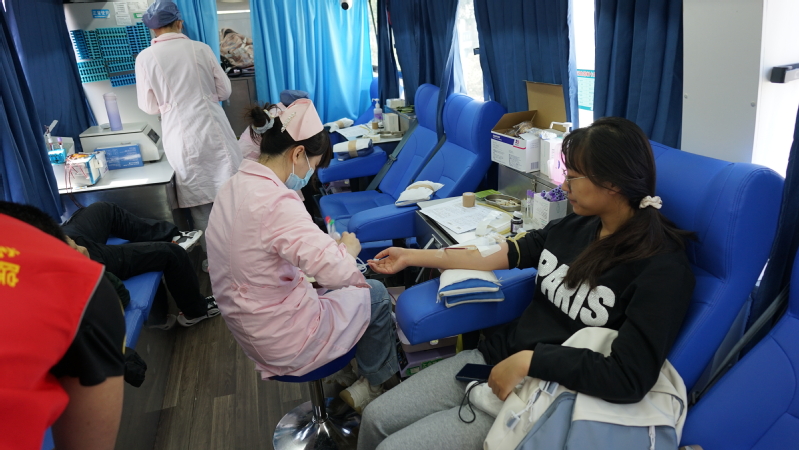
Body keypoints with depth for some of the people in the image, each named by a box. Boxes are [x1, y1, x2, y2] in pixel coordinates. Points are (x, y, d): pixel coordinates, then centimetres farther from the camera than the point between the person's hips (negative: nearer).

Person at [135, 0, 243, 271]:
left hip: (183, 139, -1)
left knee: (199, 203, 7)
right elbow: (224, 91, 8)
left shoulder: (145, 58, -3)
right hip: (213, 130, 1)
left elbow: (149, 107, 4)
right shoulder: (200, 49, 0)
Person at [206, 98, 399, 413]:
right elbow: (337, 271, -36)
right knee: (376, 295, 13)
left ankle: (372, 380, 35)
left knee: (359, 287, 24)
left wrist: (332, 248, 5)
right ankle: (377, 386, 33)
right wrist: (348, 248, -14)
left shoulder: (234, 187, 0)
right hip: (286, 342, -9)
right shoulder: (276, 203, -30)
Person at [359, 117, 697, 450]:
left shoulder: (662, 268, -18)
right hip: (497, 356, 7)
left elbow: (631, 379, -27)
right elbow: (493, 257, 8)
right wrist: (412, 256, 13)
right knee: (377, 417, 4)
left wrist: (528, 360, -25)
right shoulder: (574, 227, 3)